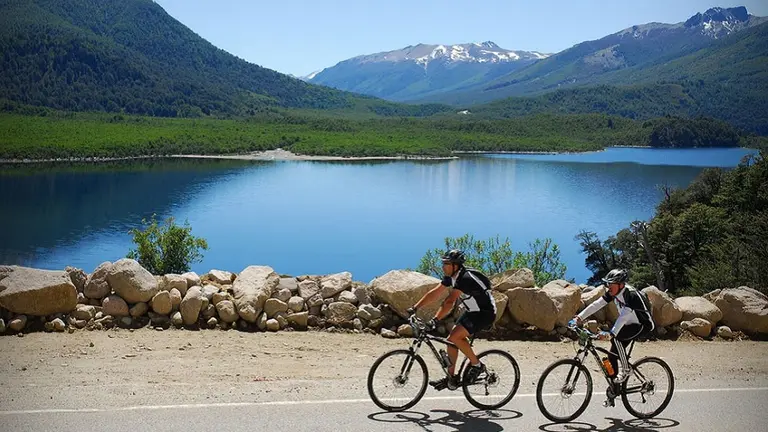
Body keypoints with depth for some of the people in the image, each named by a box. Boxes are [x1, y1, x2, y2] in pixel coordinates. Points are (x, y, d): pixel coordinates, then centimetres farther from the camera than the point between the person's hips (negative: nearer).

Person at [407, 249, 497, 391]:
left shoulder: (465, 278, -28)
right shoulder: (451, 277, 0)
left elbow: (450, 301, -38)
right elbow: (435, 293, 2)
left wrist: (435, 320, -45)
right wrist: (415, 308, -3)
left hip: (485, 313, -9)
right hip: (472, 311, 9)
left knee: (455, 337, -22)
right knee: (452, 339, 2)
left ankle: (477, 365, -5)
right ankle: (451, 377, 11)